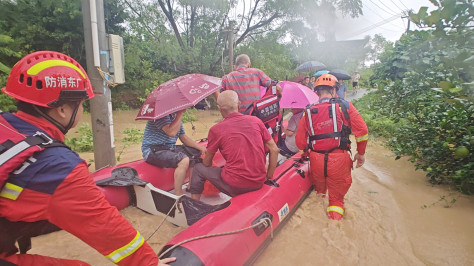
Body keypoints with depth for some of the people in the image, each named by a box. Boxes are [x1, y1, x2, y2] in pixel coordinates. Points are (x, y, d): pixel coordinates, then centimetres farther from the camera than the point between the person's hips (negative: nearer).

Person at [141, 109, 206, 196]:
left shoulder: (176, 115, 11)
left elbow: (184, 138, 13)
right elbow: (171, 132, -30)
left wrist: (200, 147, 1)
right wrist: (180, 113, -23)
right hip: (153, 152, -9)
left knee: (196, 152, 8)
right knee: (184, 160, -31)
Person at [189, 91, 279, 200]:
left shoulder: (216, 130, -8)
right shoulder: (256, 121, 1)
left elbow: (207, 163, 4)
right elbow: (274, 150, 3)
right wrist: (269, 177, 13)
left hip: (234, 187, -4)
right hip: (259, 184, 5)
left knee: (198, 168, 16)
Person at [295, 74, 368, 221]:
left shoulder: (308, 112, 5)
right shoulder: (344, 105, 0)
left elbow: (300, 143, 4)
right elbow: (362, 131, -2)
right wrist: (360, 153, 11)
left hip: (316, 160, 2)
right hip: (339, 160, -1)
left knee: (319, 191, 28)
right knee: (336, 197, 14)